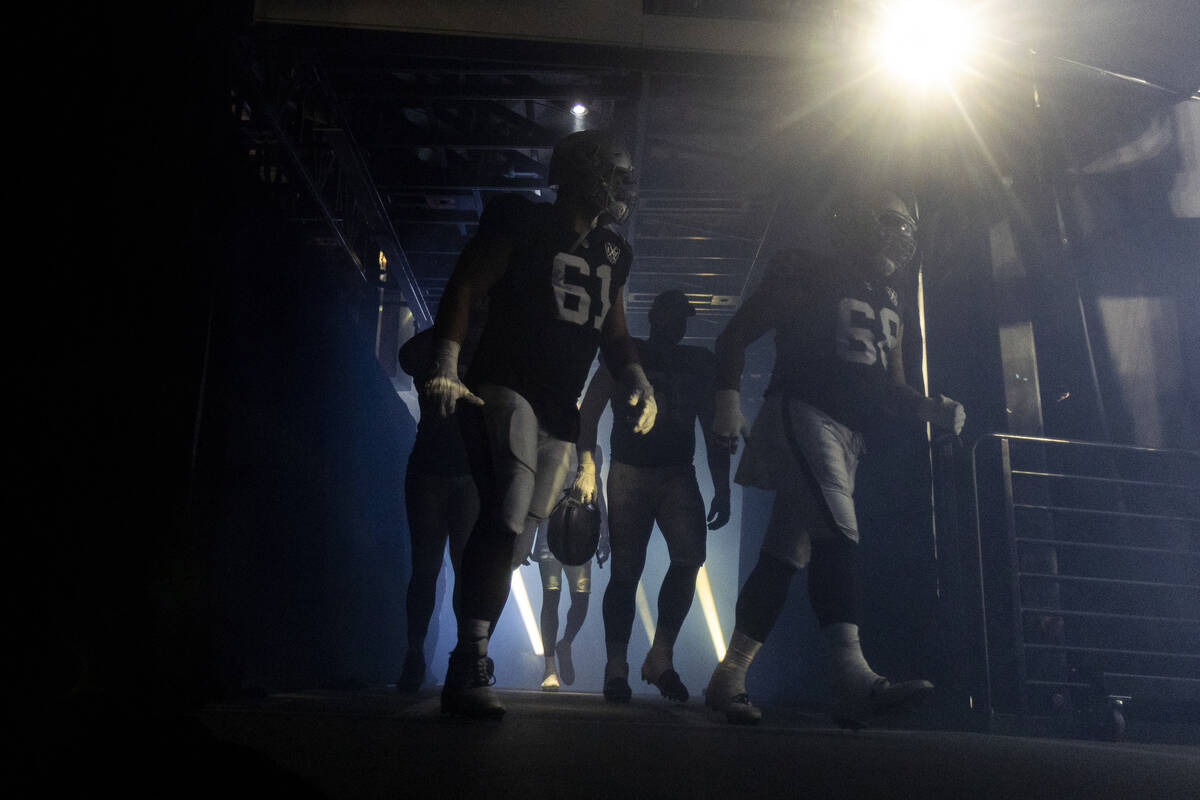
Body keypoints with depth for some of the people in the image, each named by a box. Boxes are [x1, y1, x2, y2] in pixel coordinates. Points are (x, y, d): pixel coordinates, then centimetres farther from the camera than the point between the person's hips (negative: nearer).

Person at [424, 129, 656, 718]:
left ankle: (466, 673, 9)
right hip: (504, 389, -6)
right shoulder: (523, 223, 1)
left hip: (559, 413, 7)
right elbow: (464, 287, -4)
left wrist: (637, 383, 7)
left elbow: (615, 335, 26)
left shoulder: (611, 254, 21)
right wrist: (447, 367, -16)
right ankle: (469, 669, -19)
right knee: (505, 519, -22)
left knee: (508, 533, 4)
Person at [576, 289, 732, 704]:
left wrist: (722, 489, 8)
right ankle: (616, 667, 3)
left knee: (690, 555, -19)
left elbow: (713, 428, 16)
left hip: (678, 475, 2)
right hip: (628, 472, -2)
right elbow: (589, 411, 2)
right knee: (626, 570, -5)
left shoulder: (699, 362, 16)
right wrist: (586, 470, -11)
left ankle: (660, 656, -8)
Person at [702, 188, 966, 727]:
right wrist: (728, 394, -17)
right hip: (803, 414, -7)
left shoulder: (890, 306, 24)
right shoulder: (809, 277, 3)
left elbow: (890, 391, 24)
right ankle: (853, 678, -28)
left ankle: (729, 678, 6)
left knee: (787, 555, 2)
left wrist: (930, 409, 3)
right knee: (838, 537, -24)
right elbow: (736, 334, -2)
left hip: (848, 437, 7)